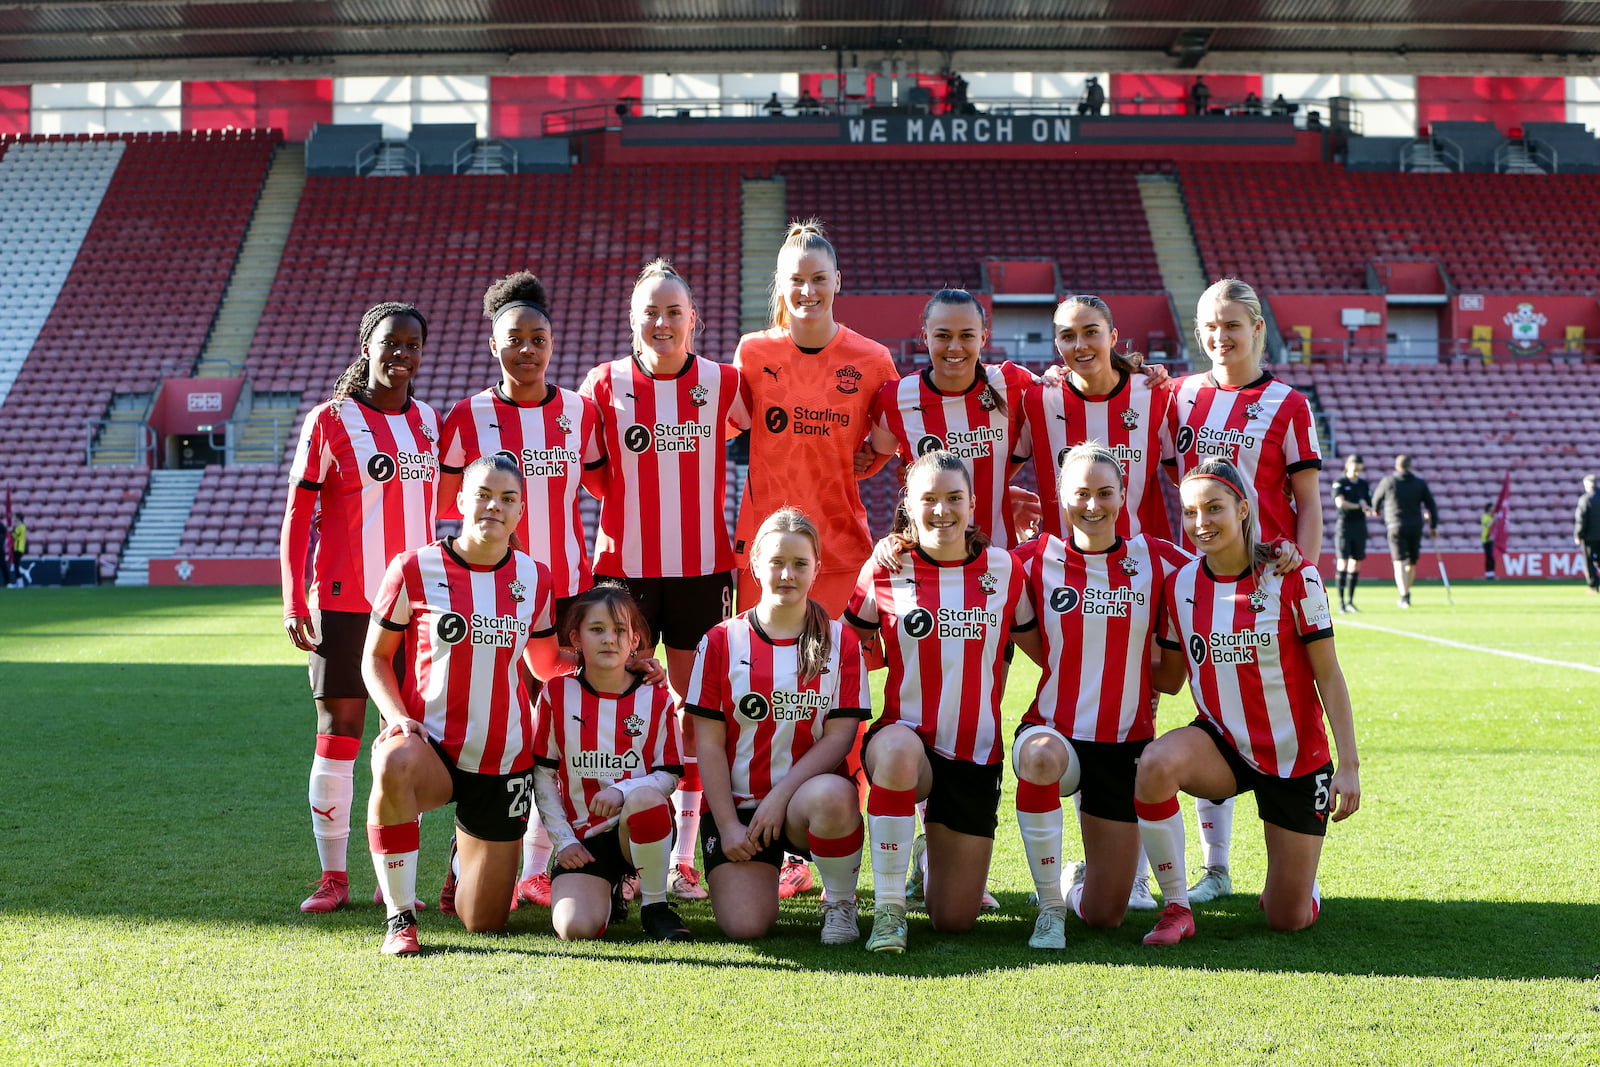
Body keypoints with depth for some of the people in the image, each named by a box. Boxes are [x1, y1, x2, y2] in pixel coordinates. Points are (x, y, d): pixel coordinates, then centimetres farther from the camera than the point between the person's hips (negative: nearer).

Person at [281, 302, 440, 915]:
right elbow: (296, 515, -3)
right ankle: (333, 876, 8)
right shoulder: (330, 421, -3)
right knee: (338, 732, -1)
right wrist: (294, 603, -10)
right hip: (345, 602, -4)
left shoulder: (429, 421, 11)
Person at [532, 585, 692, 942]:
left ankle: (655, 906, -15)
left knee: (644, 795, -39)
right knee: (575, 928, -24)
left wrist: (623, 790, -22)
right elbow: (543, 776, 6)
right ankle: (607, 892, 17)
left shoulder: (655, 698, 4)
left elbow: (668, 776, -2)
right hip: (584, 838, 1)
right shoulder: (557, 695, 5)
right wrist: (563, 840, -3)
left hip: (642, 831, -1)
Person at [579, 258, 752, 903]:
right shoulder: (605, 384, 1)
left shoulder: (723, 383, 1)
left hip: (702, 567, 0)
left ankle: (684, 859, 11)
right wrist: (627, 491, -5)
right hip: (624, 565, 0)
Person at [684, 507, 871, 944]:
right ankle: (757, 872, 18)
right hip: (737, 804, 1)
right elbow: (709, 743, 1)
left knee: (832, 797, -39)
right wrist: (728, 825, -8)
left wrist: (780, 795, -16)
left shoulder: (841, 642, 4)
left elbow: (839, 736, -4)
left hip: (805, 797, 0)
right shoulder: (723, 641, 4)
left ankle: (841, 903, -9)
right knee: (744, 926, -20)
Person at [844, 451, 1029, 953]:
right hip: (907, 736, -2)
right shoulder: (884, 572, -3)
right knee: (898, 749, -42)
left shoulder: (1004, 568, 0)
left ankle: (941, 849, 39)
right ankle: (888, 908, -25)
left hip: (976, 752, 2)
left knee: (954, 919, 2)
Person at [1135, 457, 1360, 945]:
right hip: (1223, 744, 2)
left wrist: (1348, 765, -12)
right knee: (1156, 763, -35)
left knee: (1289, 920, 1)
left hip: (1297, 758, -2)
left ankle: (1296, 884, 40)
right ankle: (1176, 907, -17)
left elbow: (1328, 675, -10)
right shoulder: (1178, 585, -4)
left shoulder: (1294, 577, -13)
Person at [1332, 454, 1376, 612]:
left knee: (1355, 566, 5)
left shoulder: (1364, 485, 12)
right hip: (1344, 526, -5)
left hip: (1360, 526, 5)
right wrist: (1359, 505, -18)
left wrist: (1368, 508, -11)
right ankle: (1341, 601, -9)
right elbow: (1340, 503, -17)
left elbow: (1369, 507, 11)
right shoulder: (1339, 483, -2)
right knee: (1342, 563, -10)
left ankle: (1350, 601, 11)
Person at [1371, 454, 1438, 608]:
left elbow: (1376, 499, 14)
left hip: (1395, 527, -2)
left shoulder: (1388, 481, 1)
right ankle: (1406, 593, 28)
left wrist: (1376, 510, 37)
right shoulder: (1420, 483, 5)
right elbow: (1430, 504, 2)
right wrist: (1433, 526, 9)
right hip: (1415, 528, 2)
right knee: (1411, 563, 16)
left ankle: (1404, 596, -21)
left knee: (1399, 563, -7)